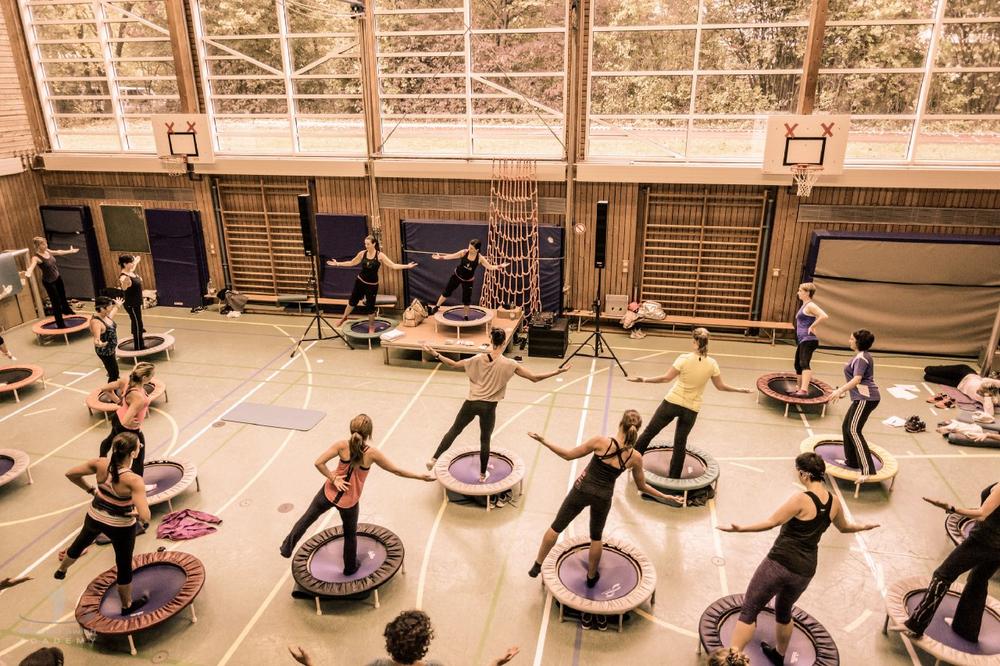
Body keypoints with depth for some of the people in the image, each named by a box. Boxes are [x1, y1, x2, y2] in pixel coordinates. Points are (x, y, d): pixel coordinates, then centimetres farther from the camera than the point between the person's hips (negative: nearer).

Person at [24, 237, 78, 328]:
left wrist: (70, 251, 32)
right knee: (56, 302, 0)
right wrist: (28, 273, -67)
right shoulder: (36, 257, -26)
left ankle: (66, 310, 58)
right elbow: (31, 266, -44)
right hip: (48, 282, -8)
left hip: (57, 278, 8)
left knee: (63, 296, 28)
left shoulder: (47, 251, -3)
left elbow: (58, 252, 16)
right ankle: (60, 324, 13)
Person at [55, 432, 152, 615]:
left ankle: (61, 570, 66)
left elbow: (70, 474, -6)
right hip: (120, 527, -4)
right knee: (124, 565, 19)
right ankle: (127, 605, 41)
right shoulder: (134, 480, -36)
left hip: (94, 517, 5)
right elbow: (145, 517, -40)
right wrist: (135, 512, -17)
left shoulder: (100, 464, -22)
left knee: (81, 542, 37)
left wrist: (91, 490, 5)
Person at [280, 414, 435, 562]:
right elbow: (397, 471, -15)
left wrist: (333, 479, -13)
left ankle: (287, 548, 36)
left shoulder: (342, 445, -19)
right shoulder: (372, 453, -22)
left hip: (330, 492, 0)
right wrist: (422, 476, -7)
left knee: (307, 518, 26)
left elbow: (318, 463, -21)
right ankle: (350, 567, 42)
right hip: (349, 501, 0)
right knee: (350, 534, 23)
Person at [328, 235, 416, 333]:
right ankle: (344, 317, 42)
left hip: (372, 285, -3)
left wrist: (407, 266, -29)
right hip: (360, 281, 3)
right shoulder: (362, 253, -5)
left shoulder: (380, 255, -14)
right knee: (353, 300, 15)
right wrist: (337, 264, 9)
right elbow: (351, 263, 9)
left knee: (370, 306, 2)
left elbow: (393, 265, -18)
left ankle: (371, 327, 23)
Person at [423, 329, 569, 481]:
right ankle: (483, 474, 30)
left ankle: (434, 459, 19)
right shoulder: (509, 364, -12)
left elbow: (453, 364, 2)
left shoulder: (479, 359, -5)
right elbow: (535, 378, -11)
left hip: (471, 403, 2)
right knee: (485, 440, 16)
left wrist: (435, 354, 11)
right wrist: (558, 371, -5)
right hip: (488, 407, -2)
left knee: (454, 431, 19)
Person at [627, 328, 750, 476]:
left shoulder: (684, 358, -16)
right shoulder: (712, 364, -7)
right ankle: (674, 477, 24)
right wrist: (740, 390, 17)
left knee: (649, 431, 13)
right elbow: (720, 386, 2)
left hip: (672, 402, -3)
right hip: (691, 408, 3)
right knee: (680, 443, 16)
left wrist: (645, 380, -5)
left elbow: (667, 378, -13)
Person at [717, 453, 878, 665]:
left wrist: (740, 528, -17)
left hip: (779, 563, -7)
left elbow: (771, 523, -20)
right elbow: (844, 528, 24)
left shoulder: (801, 499, -16)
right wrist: (863, 526, 44)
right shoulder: (834, 502, 4)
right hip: (804, 571, 7)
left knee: (749, 611, 2)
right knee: (784, 611, 31)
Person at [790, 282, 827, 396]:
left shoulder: (810, 305, -11)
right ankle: (800, 389, 32)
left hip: (808, 340, -11)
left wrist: (812, 327, -19)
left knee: (804, 363, -26)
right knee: (798, 365, 19)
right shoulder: (804, 306, 19)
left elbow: (824, 316, -26)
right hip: (802, 341, 11)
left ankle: (804, 390, -39)